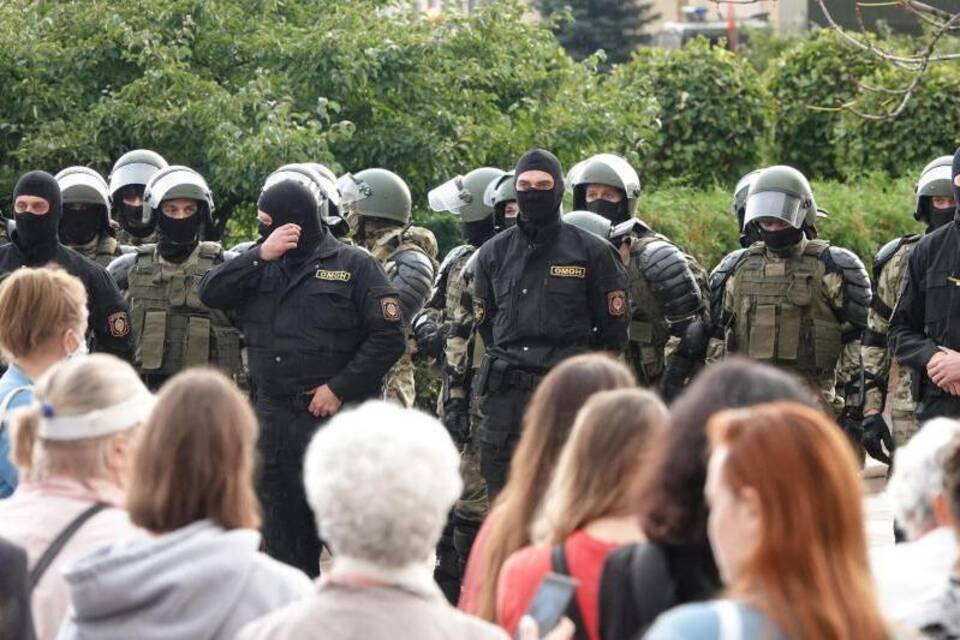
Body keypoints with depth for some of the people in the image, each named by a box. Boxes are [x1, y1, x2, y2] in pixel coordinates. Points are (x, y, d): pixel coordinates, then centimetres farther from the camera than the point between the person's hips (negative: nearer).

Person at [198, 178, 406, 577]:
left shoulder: (355, 267, -1)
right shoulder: (262, 268, 14)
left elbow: (389, 337, -7)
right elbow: (210, 293, 1)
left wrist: (340, 388, -12)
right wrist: (261, 256, -10)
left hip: (334, 416, -6)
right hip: (273, 420, 6)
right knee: (282, 534, 11)